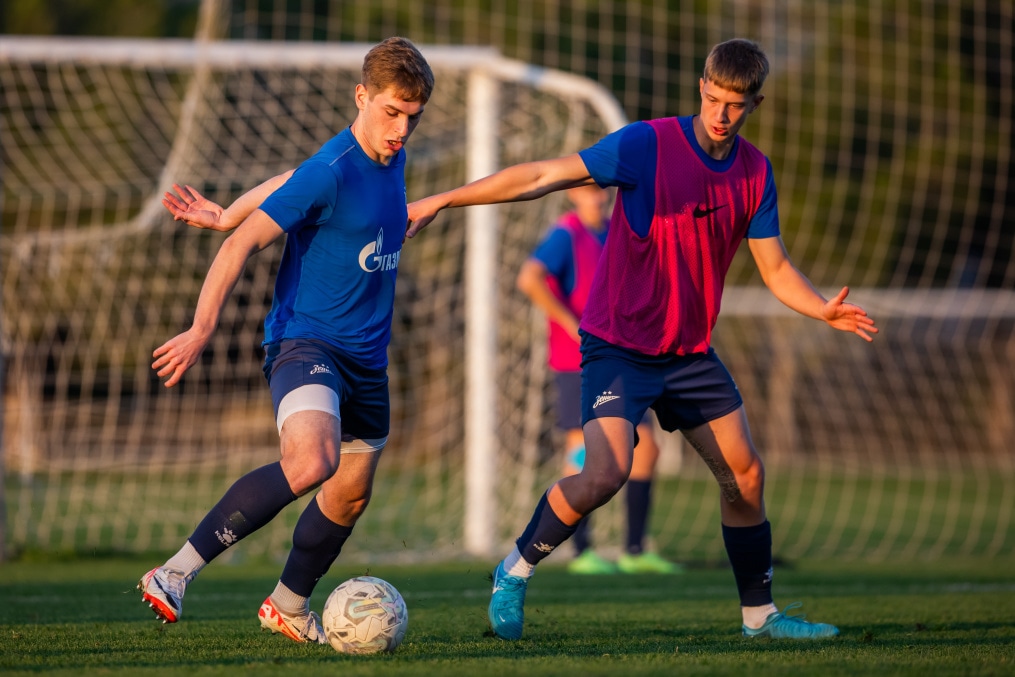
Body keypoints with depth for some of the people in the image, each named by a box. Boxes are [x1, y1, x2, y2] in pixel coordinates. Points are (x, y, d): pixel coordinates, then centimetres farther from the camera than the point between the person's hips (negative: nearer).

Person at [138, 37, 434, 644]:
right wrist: (202, 331, -21)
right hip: (306, 340, -9)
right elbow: (244, 245, -17)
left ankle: (289, 607, 39)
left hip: (367, 359, 9)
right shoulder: (331, 173, -18)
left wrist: (226, 215, 29)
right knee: (311, 463, -32)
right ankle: (177, 573, -26)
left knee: (350, 495, 16)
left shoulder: (392, 160, 8)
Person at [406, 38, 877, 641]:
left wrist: (823, 310, -12)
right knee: (607, 472, -22)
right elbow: (544, 176, -16)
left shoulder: (755, 172, 2)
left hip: (690, 352, 6)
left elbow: (775, 268, 8)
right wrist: (444, 201, -21)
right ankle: (516, 572, 0)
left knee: (746, 474, 4)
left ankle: (761, 614, 19)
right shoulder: (648, 145, -15)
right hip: (619, 345, -6)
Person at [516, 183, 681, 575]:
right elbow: (529, 279, -25)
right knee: (583, 454, -5)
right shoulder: (566, 235, -10)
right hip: (577, 364, -7)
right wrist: (574, 326, -22)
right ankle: (582, 552, 3)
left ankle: (635, 550, 7)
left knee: (645, 447, 2)